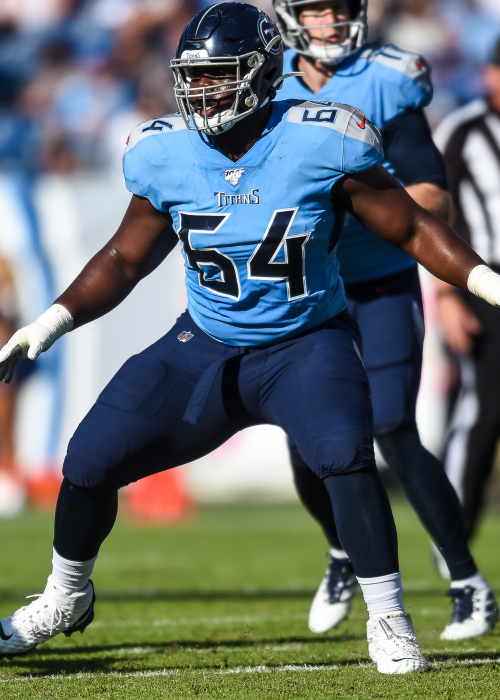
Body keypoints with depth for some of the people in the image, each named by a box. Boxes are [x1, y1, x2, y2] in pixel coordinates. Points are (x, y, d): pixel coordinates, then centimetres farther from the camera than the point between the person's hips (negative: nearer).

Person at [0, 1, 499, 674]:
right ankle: (64, 598, 28)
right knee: (90, 459, -1)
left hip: (306, 342, -3)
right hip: (206, 345, 3)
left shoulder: (320, 145, -18)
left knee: (346, 455, -30)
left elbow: (412, 229, -9)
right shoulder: (166, 156, -8)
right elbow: (125, 260, 7)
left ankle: (388, 620, -12)